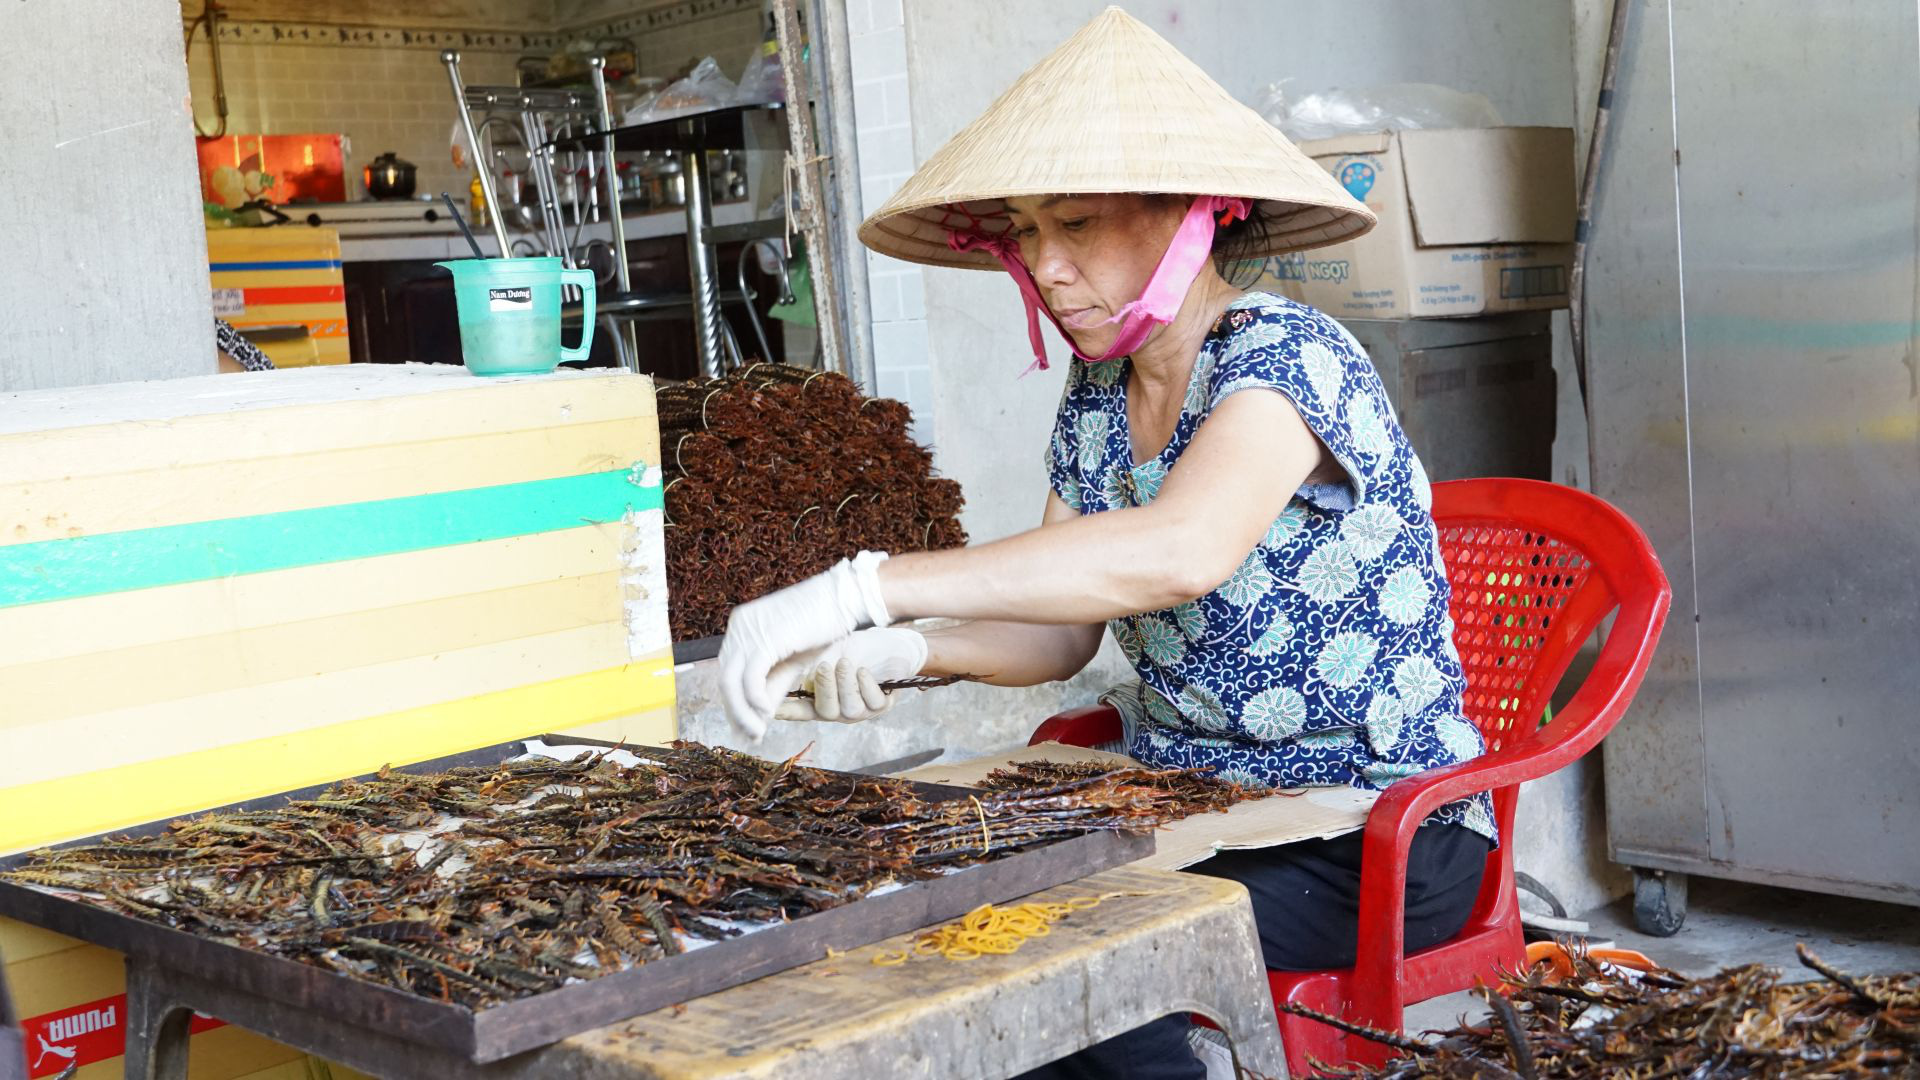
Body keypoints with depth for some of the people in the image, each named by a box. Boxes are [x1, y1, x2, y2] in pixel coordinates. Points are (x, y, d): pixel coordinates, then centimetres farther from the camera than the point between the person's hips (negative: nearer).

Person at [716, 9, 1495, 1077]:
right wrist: (909, 652, -15)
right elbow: (1059, 634, 7)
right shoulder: (1095, 403, 7)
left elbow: (1178, 551, -39)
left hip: (1376, 838, -6)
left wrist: (862, 587, -43)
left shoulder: (1287, 356, -18)